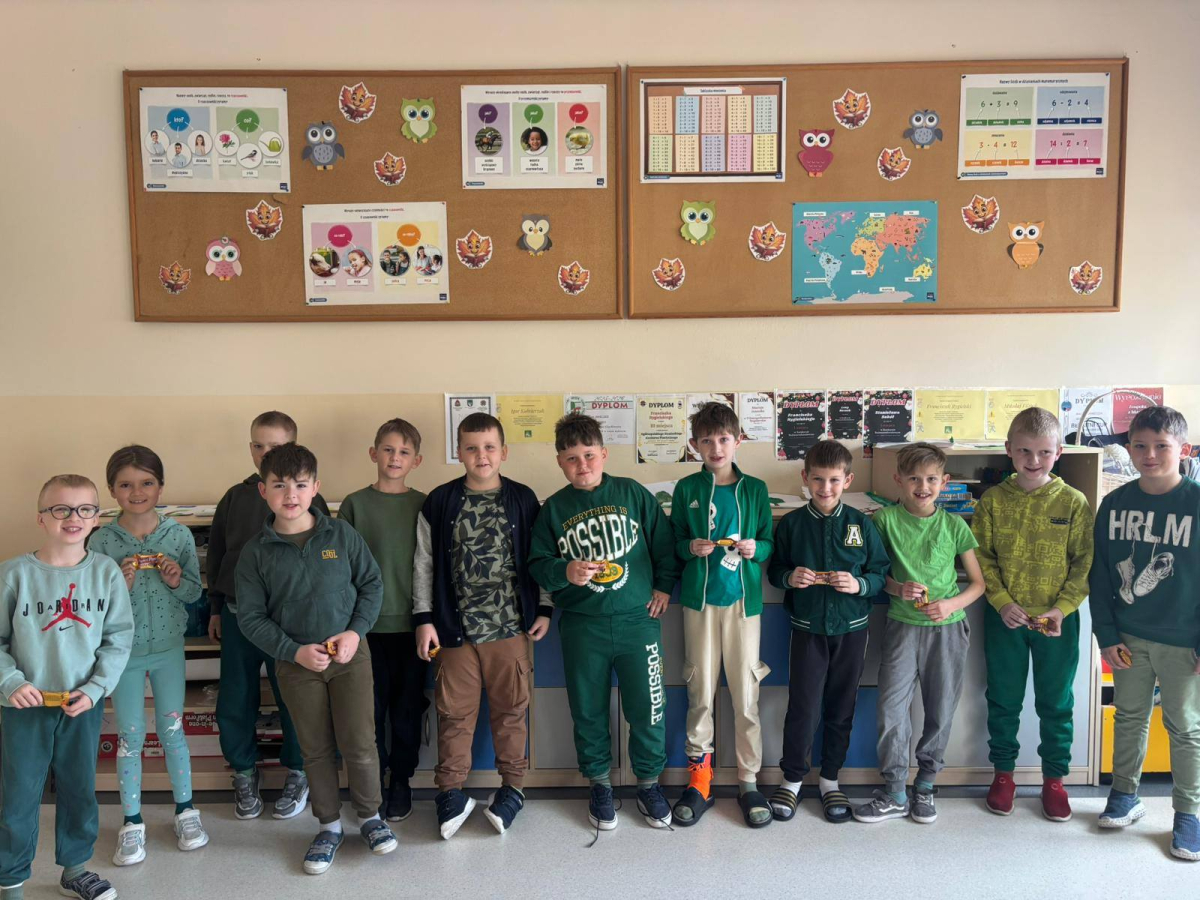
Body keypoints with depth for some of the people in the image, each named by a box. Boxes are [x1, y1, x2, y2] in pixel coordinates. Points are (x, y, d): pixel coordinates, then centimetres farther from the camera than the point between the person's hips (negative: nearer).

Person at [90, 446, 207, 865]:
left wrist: (177, 582, -20)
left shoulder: (179, 535, -7)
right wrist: (120, 585, -23)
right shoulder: (102, 541, -9)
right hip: (123, 651, 0)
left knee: (172, 730, 10)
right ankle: (132, 823, 24)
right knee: (130, 737, 8)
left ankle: (185, 810, 26)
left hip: (168, 647, 0)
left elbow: (195, 592, 1)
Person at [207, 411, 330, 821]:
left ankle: (297, 773, 25)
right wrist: (216, 608, 15)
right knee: (235, 703, 10)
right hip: (238, 614, 3)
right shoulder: (235, 498, 5)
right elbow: (216, 555, 13)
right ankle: (244, 775, 30)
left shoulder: (309, 500, -5)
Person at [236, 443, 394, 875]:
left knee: (358, 743, 0)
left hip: (350, 654, 0)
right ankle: (329, 825, 31)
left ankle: (370, 815, 25)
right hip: (296, 662, 1)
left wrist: (355, 631, -12)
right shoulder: (255, 552, -6)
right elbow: (251, 616, -4)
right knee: (316, 749, 11)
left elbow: (372, 584, 1)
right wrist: (294, 651, -13)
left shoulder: (341, 534, -6)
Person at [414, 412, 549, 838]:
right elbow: (425, 564, 3)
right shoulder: (440, 502, -1)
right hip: (455, 628, 0)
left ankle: (513, 786, 26)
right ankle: (451, 791, 22)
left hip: (511, 627, 0)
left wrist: (544, 609, 2)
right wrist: (424, 619, -1)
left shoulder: (523, 500, 0)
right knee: (454, 712, 7)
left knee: (511, 709, 10)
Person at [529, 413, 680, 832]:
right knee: (588, 713, 11)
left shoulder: (633, 493, 2)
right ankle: (599, 784, 31)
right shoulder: (553, 509, 4)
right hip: (581, 626, 1)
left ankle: (649, 783, 25)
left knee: (647, 710, 2)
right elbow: (537, 564, 2)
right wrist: (564, 572, -16)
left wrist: (664, 586, 4)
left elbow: (664, 543, 9)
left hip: (638, 620, -1)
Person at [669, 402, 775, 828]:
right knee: (700, 693, 6)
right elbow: (674, 542, 9)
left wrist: (755, 548, -13)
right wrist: (690, 547, -12)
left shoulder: (755, 489, 4)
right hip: (699, 599, 0)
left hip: (743, 599, 0)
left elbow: (770, 543, 9)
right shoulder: (687, 489, 4)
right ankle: (699, 780, 20)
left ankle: (749, 781, 19)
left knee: (746, 694, 3)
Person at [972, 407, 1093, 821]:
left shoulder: (1074, 502, -5)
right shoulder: (993, 500, -4)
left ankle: (1054, 778, 29)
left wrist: (1061, 609, -14)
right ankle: (1003, 773, 30)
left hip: (1057, 620, 0)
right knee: (1003, 699, 13)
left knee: (1056, 702, 12)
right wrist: (1003, 602, -13)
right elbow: (982, 558, -2)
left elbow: (1085, 564, -5)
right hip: (1004, 617, 1)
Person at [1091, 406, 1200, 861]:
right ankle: (1124, 796, 32)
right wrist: (1106, 635, 1)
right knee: (1129, 718, 16)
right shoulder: (1114, 504, -1)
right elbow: (1100, 575, 4)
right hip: (1129, 638, 3)